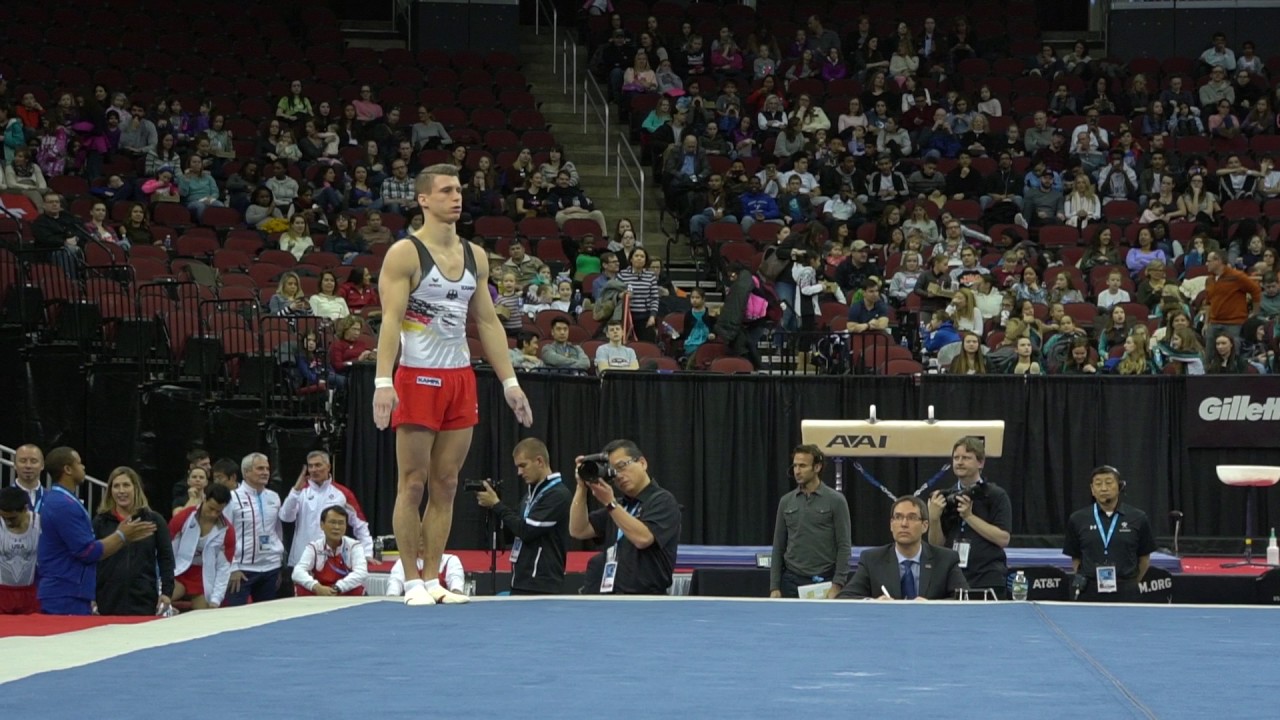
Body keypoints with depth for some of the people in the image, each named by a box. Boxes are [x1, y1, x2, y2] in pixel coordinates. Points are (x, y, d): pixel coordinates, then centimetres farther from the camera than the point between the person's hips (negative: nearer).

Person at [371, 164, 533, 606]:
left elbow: (488, 322, 15)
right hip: (417, 378, -6)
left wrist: (509, 381, 10)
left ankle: (433, 578, 12)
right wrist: (383, 381, -24)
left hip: (461, 378, 6)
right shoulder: (405, 254, -7)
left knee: (446, 484, 7)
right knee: (413, 483, -2)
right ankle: (412, 581, 2)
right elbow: (390, 320, -14)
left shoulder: (475, 256, 12)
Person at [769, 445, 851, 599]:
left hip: (824, 581, -3)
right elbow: (778, 547, 10)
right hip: (792, 581, 3)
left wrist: (837, 585, -15)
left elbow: (844, 546, -6)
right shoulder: (786, 502, 9)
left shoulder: (835, 500, -3)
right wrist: (774, 587, 3)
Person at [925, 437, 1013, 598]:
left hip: (987, 581, -4)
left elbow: (1003, 539, -11)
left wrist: (969, 516, -13)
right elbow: (937, 544, 9)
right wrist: (934, 518, -9)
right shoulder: (946, 497, 10)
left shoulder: (996, 495, -1)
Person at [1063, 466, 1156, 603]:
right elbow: (1075, 558, 11)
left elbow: (1144, 558, 11)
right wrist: (1080, 581, 0)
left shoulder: (1138, 519, 1)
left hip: (1125, 596, -1)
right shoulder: (1078, 520, 3)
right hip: (1090, 595, 1)